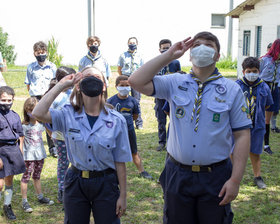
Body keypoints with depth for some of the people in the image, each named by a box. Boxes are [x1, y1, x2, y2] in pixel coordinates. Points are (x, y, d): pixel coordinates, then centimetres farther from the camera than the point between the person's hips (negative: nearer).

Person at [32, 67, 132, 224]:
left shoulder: (117, 120, -7)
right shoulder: (69, 115, -5)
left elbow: (120, 162, -5)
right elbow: (39, 113, -23)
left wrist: (123, 195, -3)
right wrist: (61, 85, -15)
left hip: (105, 184, -1)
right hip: (76, 183, 1)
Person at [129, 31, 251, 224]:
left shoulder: (232, 90, -2)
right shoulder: (175, 83, 2)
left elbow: (242, 136, -4)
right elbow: (137, 82, -10)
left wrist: (235, 180, -10)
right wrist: (169, 55, -9)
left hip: (215, 178, -1)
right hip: (177, 175, 1)